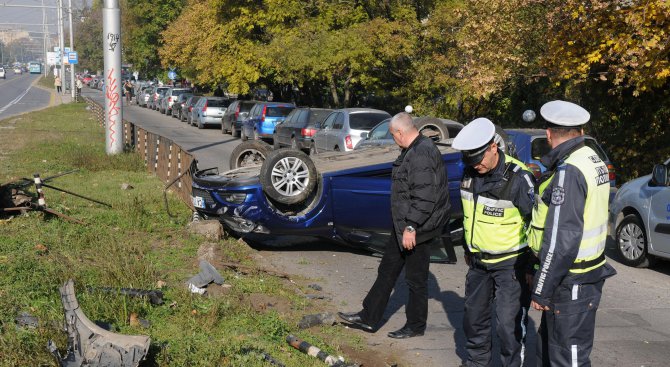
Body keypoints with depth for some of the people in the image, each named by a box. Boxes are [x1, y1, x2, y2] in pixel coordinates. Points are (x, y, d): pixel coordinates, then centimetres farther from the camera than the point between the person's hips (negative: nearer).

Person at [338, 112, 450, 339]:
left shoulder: (422, 154, -23)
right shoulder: (412, 151, 11)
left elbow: (424, 197, -28)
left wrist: (412, 227, -25)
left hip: (417, 229, -11)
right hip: (404, 226, 11)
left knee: (416, 278, 3)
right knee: (387, 270, 16)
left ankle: (416, 326, 17)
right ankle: (369, 317, 24)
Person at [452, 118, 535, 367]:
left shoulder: (518, 178, -22)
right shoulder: (470, 173, 0)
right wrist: (468, 250, 22)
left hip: (510, 264, -7)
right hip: (478, 262, 7)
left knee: (509, 323, -8)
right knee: (474, 316, 18)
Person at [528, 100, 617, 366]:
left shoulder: (569, 172, -21)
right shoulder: (593, 160, 8)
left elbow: (561, 240, -24)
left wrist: (541, 291, -18)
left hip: (572, 284, -10)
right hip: (587, 272, 10)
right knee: (548, 345, 21)